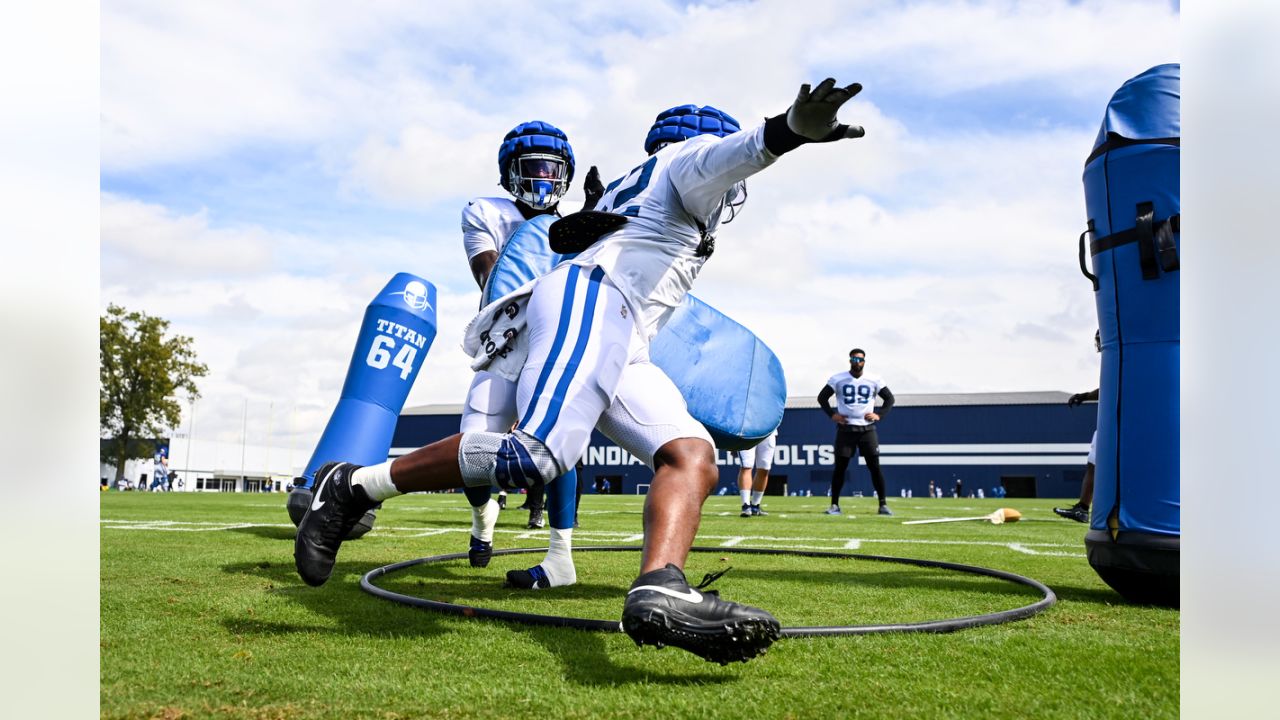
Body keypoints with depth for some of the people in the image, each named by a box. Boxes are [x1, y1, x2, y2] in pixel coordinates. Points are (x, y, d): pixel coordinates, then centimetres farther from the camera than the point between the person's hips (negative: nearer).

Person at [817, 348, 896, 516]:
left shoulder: (874, 380, 3)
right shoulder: (838, 379, 1)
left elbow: (889, 398, 10)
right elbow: (822, 397, 7)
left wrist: (879, 415, -4)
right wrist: (832, 414, -5)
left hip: (867, 429, 1)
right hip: (845, 429, -1)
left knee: (875, 467, -1)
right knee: (840, 467, 0)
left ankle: (883, 505, 6)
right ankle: (834, 505, 7)